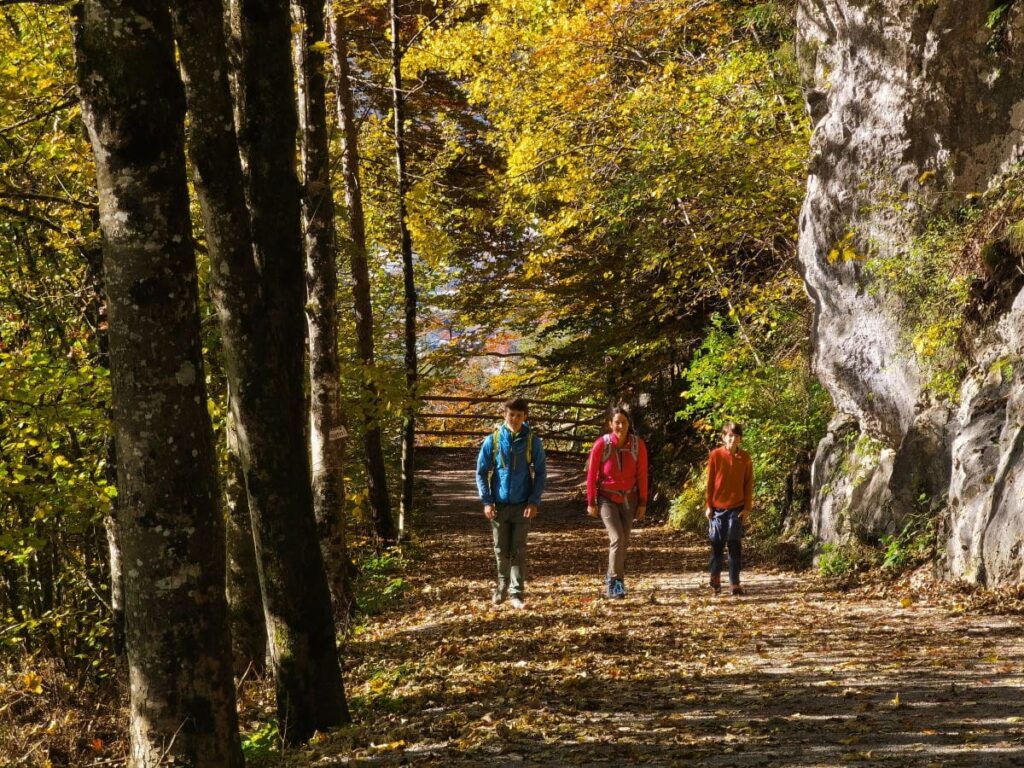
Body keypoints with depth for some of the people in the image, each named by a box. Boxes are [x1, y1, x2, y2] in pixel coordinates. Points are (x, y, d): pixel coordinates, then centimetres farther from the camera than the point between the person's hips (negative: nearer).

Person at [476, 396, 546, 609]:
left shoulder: (532, 442, -3)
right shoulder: (492, 440, -2)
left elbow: (540, 473, 0)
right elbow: (481, 472, 2)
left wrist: (534, 501, -9)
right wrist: (486, 501, -6)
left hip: (522, 505, -1)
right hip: (499, 504, 1)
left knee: (519, 551, -1)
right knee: (501, 550, 11)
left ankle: (517, 593, 2)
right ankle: (502, 586, 29)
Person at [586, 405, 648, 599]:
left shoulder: (638, 445, -10)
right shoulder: (602, 444, -16)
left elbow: (642, 475, -2)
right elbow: (592, 474, -8)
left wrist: (642, 503, 0)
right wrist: (591, 503, -5)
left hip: (629, 498, 3)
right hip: (607, 498, -3)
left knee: (624, 541, 8)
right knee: (617, 538, -17)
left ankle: (611, 578, 27)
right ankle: (615, 582, -11)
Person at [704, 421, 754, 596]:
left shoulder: (745, 458, 1)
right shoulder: (716, 455, -2)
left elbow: (749, 484, 4)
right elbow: (710, 482, 2)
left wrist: (747, 507, -1)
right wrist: (708, 505, -1)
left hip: (737, 508, 0)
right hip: (717, 507, 0)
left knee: (735, 545, -1)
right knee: (717, 544, 7)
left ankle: (735, 583, 3)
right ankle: (715, 578, 24)